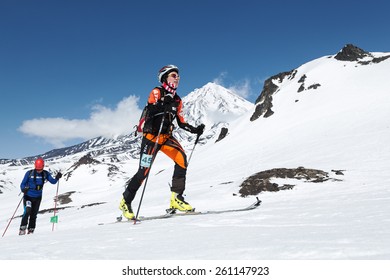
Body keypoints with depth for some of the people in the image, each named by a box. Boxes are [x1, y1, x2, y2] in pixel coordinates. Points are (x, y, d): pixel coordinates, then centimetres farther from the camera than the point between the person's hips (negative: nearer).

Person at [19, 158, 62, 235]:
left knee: (33, 215, 9)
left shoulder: (45, 174, -4)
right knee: (27, 212, -20)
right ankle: (22, 229, -11)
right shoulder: (29, 173, -11)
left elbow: (53, 181, -2)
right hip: (28, 196, -3)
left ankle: (31, 230, 20)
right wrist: (23, 189, -28)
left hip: (38, 197, 3)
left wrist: (57, 178, -23)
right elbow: (23, 184, -7)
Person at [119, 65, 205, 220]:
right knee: (144, 171, -9)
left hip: (167, 137, 5)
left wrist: (195, 130, 2)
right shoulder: (157, 92, -3)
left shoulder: (177, 100, 14)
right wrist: (165, 106, -36)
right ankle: (126, 201, 12)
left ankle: (176, 198, -15)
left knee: (181, 158, -20)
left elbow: (181, 123, 16)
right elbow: (150, 109, -20)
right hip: (151, 136, -5)